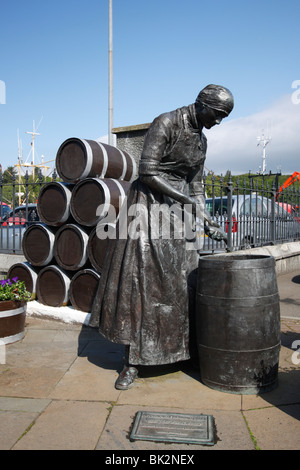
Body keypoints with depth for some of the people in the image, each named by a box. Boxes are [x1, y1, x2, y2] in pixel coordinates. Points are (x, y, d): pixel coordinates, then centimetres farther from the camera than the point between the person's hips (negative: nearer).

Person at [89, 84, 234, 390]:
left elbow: (195, 185, 15)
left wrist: (207, 222, 6)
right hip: (149, 204, -7)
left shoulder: (200, 139, 13)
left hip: (177, 210, 8)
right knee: (139, 279, -7)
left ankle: (181, 351, 23)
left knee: (180, 281, 8)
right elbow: (148, 172, -17)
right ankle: (132, 362, 1)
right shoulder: (165, 124, -11)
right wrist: (185, 199, -15)